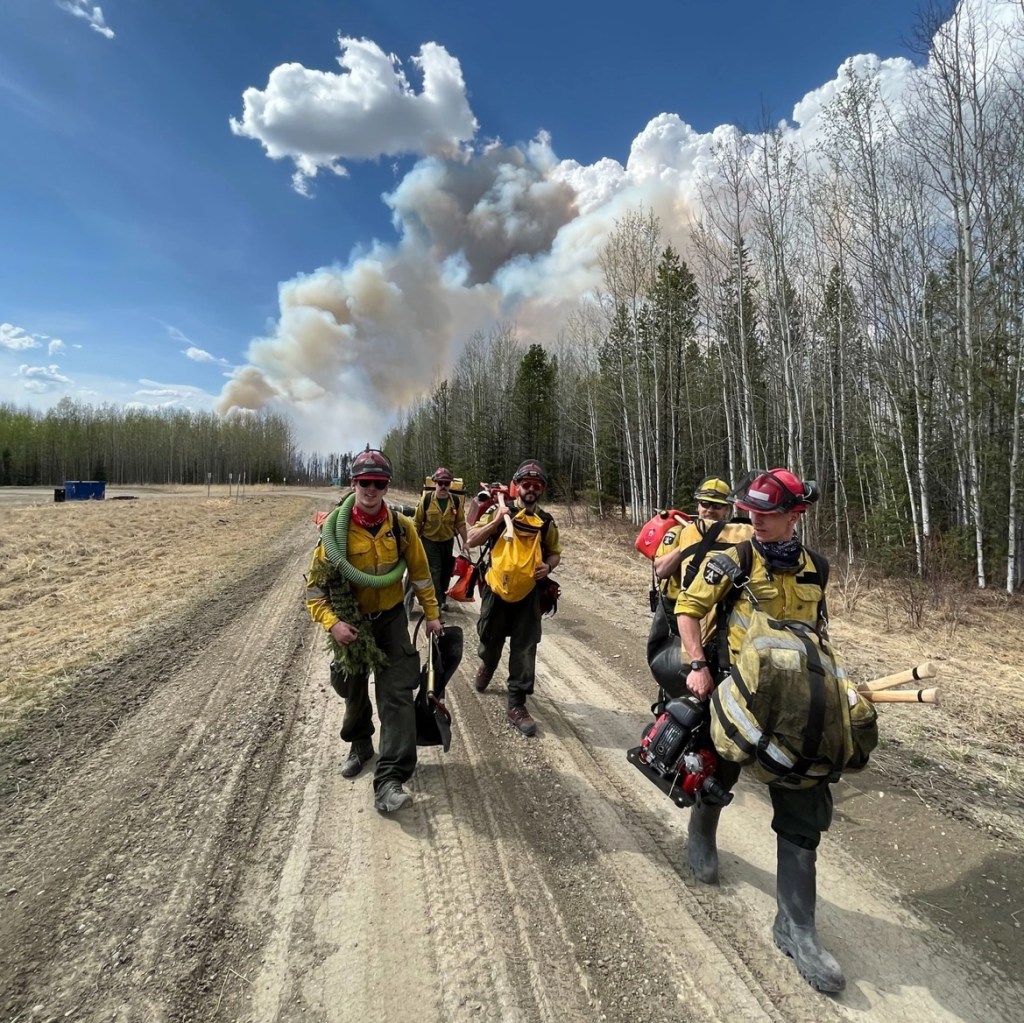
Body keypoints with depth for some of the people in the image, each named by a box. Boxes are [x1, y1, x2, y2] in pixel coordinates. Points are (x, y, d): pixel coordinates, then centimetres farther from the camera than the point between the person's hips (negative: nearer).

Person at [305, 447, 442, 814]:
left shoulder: (401, 526, -10)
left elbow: (420, 572, 2)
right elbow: (316, 583, -12)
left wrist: (432, 613, 4)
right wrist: (331, 623, -25)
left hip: (391, 618, 0)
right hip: (351, 621, 0)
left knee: (397, 694, -10)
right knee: (354, 690, 19)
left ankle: (389, 781, -5)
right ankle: (360, 744, 47)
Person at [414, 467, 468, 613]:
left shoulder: (456, 500, -8)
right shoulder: (426, 499, -15)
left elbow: (460, 523, 0)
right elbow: (417, 522, -6)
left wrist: (465, 541, 2)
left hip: (448, 542, 3)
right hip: (430, 542, -3)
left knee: (446, 571, 13)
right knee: (434, 571, -7)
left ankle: (441, 597, 31)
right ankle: (438, 602, -1)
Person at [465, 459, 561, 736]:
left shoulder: (546, 522, 3)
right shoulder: (498, 512, -4)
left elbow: (554, 552, 14)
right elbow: (470, 541, -9)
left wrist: (548, 567, -9)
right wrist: (496, 521, -21)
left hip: (529, 593, 1)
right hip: (497, 588, -1)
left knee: (524, 650, 0)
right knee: (491, 640, 17)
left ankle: (516, 705, 10)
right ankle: (487, 665, 51)